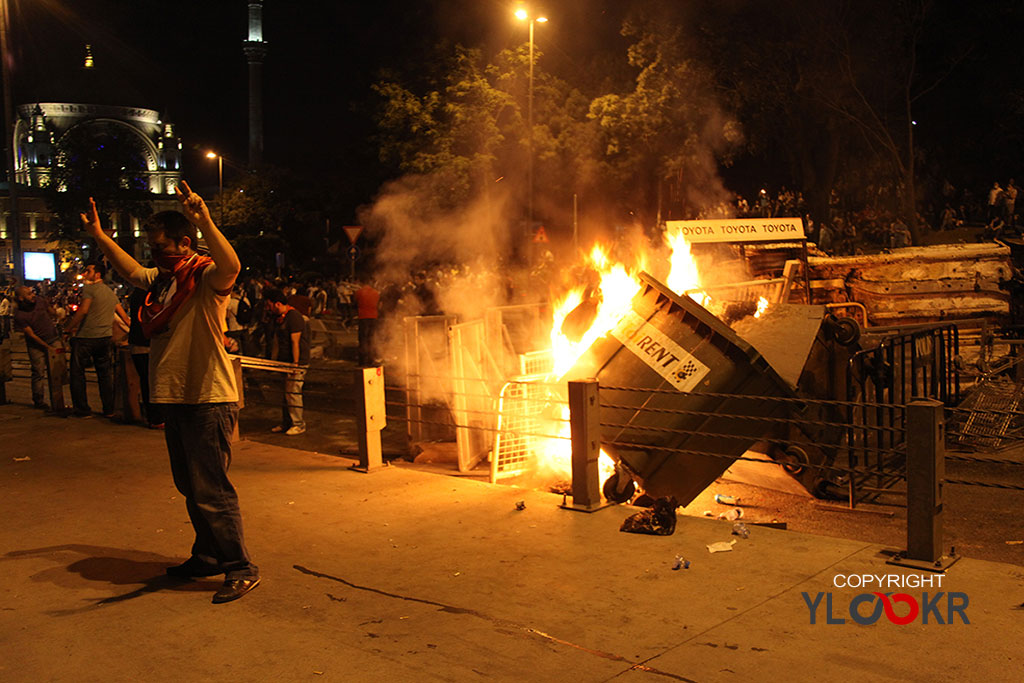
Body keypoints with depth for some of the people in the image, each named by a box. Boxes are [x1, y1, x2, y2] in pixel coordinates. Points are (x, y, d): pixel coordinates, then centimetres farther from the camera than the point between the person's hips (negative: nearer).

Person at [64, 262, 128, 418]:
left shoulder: (89, 289, -8)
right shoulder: (111, 293, 15)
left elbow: (83, 310, -19)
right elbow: (123, 315, 17)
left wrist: (70, 328, -10)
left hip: (86, 337, -6)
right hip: (106, 337, 7)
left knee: (77, 373, 4)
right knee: (105, 373, 11)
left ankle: (82, 410, 5)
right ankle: (109, 409, 12)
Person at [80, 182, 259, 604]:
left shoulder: (206, 277, -13)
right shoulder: (161, 280, 14)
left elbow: (231, 267, -37)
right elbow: (130, 270, 35)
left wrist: (205, 223, -49)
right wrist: (99, 236, 35)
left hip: (208, 400, -9)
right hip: (175, 399, 10)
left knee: (211, 491, -7)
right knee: (191, 488, 19)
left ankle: (241, 569, 3)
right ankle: (207, 557, 33)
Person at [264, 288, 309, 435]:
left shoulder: (294, 317, -15)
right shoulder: (281, 317, 15)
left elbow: (295, 342, -19)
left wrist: (295, 364, -21)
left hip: (297, 362, -10)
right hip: (285, 362, 10)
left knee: (292, 393, -8)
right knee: (285, 394, 12)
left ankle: (298, 425, 0)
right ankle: (286, 423, 20)